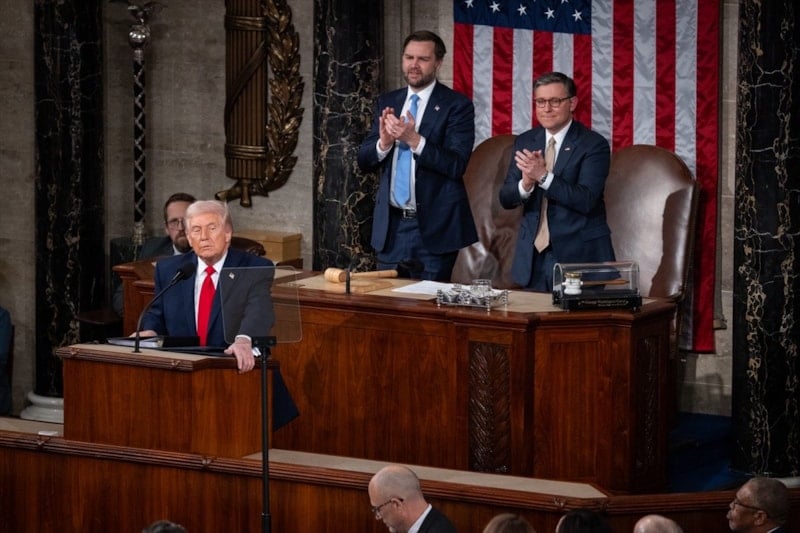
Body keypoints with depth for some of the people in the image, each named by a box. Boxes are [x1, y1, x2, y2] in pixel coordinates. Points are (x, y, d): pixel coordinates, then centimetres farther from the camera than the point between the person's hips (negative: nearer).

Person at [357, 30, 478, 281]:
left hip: (433, 226, -4)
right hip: (390, 225, 5)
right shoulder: (387, 103, 11)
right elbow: (364, 161, 8)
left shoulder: (457, 106, -5)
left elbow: (456, 165, -14)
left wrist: (414, 139, -25)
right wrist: (383, 143, -13)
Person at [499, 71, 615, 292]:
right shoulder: (524, 142, 9)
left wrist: (544, 176, -26)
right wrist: (526, 184, -18)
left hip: (580, 255, -4)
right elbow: (505, 199, 4)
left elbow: (586, 200, -17)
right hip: (533, 256, 4)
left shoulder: (593, 144, -7)